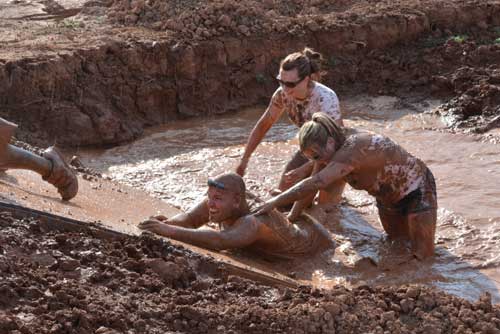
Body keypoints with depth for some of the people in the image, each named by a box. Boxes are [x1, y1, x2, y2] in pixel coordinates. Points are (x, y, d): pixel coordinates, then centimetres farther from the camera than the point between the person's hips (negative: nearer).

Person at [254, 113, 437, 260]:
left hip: (416, 187, -8)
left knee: (423, 254, -5)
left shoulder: (353, 149, -41)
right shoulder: (333, 150, -12)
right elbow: (310, 187, -5)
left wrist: (276, 201, -47)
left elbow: (316, 183, -48)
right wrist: (290, 219, -10)